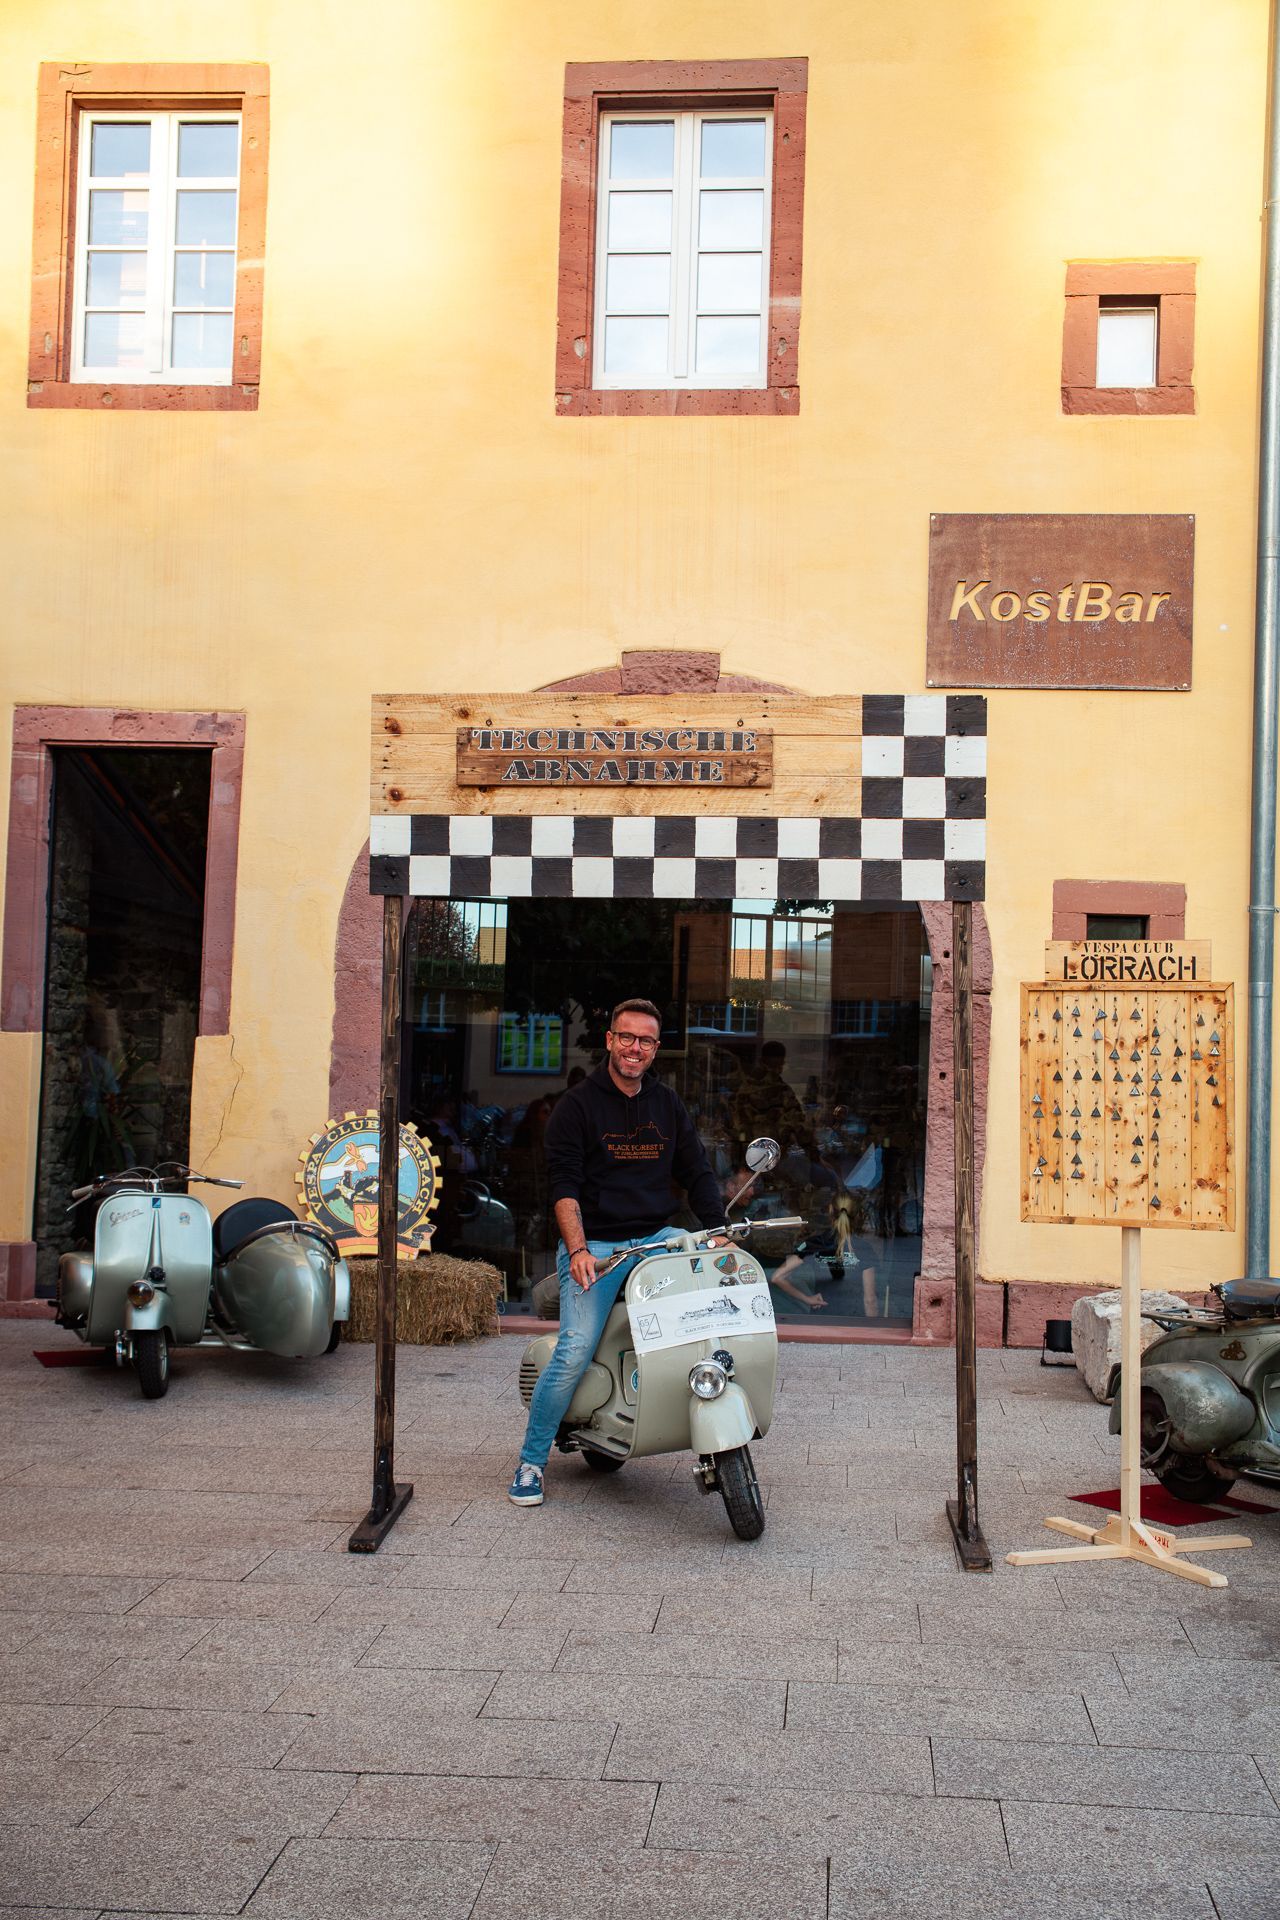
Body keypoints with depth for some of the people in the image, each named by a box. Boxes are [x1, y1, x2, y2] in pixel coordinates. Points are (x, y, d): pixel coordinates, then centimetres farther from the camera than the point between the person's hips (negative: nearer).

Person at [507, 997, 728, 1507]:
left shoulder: (668, 1105, 15)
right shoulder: (577, 1105, 0)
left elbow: (698, 1174, 16)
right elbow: (563, 1183, -8)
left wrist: (720, 1232, 0)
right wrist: (578, 1249, -22)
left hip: (655, 1239, 5)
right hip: (594, 1245, -4)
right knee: (575, 1351, -18)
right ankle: (530, 1463, -2)